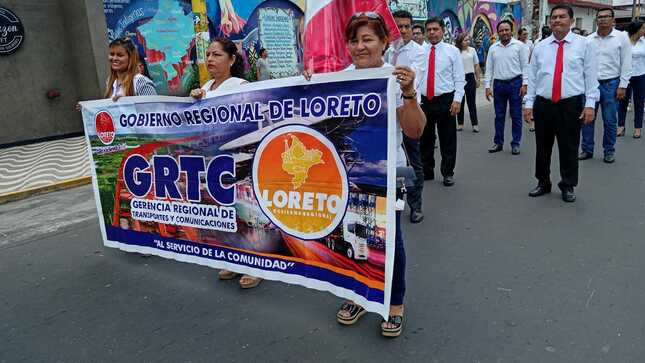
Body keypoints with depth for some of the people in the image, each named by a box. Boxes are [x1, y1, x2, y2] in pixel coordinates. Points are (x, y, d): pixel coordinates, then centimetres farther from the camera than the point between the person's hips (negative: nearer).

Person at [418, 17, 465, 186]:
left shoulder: (452, 51, 2)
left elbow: (459, 78, -1)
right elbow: (416, 76, 7)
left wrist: (457, 100, -11)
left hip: (445, 100, -2)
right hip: (424, 101, 2)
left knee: (447, 140, 4)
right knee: (425, 139, 11)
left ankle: (448, 173, 18)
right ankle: (426, 171, 26)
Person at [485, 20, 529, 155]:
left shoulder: (519, 45, -1)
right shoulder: (493, 48, 9)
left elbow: (525, 66, -2)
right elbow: (489, 68, 9)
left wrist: (524, 84, -9)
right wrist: (487, 86, 2)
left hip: (515, 83, -3)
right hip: (498, 84, 3)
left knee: (516, 115, 3)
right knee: (499, 115, 9)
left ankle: (515, 143, 11)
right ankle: (498, 142, 18)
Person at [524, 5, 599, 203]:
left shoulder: (584, 44, 2)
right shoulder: (540, 46, 8)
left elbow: (591, 76, 0)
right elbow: (532, 77, 8)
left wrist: (590, 104, -7)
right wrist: (529, 103, 3)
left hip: (571, 105, -2)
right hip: (543, 105, 2)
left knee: (569, 148, 6)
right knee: (542, 147, 9)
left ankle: (568, 186, 22)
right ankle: (543, 183, 26)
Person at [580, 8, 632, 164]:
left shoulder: (622, 37, -2)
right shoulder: (589, 39, 5)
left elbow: (626, 64, -3)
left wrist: (622, 86, -8)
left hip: (611, 84, -2)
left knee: (610, 121, 4)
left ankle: (609, 151, 17)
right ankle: (587, 149, 16)